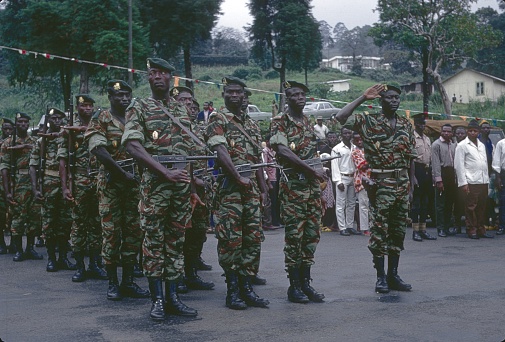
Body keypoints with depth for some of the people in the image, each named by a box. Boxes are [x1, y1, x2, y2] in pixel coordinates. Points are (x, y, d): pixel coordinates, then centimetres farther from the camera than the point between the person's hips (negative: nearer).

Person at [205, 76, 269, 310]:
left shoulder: (251, 124, 20)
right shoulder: (218, 120, -2)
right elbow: (220, 152, -15)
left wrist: (263, 189, 16)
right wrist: (239, 178, -20)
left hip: (251, 189, 7)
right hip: (229, 188, -7)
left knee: (254, 238, 6)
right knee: (231, 239, -5)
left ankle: (247, 287, 14)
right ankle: (232, 291, 2)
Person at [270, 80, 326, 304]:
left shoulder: (309, 122, 17)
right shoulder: (280, 122, -5)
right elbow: (283, 151, -18)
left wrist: (319, 175, 7)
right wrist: (312, 171, -18)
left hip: (313, 184, 7)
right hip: (293, 185, -7)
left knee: (312, 234, 8)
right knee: (294, 235, -3)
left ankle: (305, 282, 16)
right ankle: (294, 286, 5)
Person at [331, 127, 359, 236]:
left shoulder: (355, 148, 13)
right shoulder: (337, 149, -1)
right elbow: (335, 166, -6)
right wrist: (338, 181, -13)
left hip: (353, 178, 5)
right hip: (342, 178, -5)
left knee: (351, 204, 9)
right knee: (341, 204, -4)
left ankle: (350, 226, 16)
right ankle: (342, 228, -2)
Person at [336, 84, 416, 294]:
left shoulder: (406, 125, 12)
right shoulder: (369, 122, -3)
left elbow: (411, 157, 14)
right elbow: (340, 117, -17)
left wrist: (411, 184, 10)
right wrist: (363, 98, -13)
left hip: (402, 184, 5)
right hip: (381, 184, -5)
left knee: (398, 231, 9)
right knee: (379, 230, -2)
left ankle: (393, 275, 18)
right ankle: (381, 277, 7)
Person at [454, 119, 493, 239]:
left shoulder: (482, 145, 19)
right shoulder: (462, 146, 0)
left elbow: (485, 164, 21)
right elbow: (459, 165, -5)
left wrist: (487, 180, 13)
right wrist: (463, 183, -12)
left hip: (483, 182, 6)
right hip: (471, 182, -6)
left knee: (482, 207, 7)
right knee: (471, 207, -4)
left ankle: (481, 229, 15)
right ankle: (471, 230, 3)